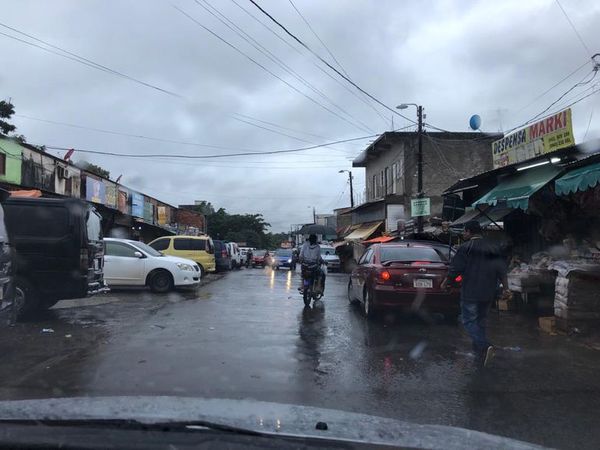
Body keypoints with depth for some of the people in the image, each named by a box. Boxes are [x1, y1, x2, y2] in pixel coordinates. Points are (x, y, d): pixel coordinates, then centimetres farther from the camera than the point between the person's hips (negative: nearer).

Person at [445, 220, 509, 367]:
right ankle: (479, 352, 24)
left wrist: (446, 283, 4)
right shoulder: (493, 248, 10)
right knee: (481, 321, 17)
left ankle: (485, 346, -20)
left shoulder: (466, 248, -10)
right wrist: (506, 288, 8)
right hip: (489, 294, 7)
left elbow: (454, 269, -10)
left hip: (470, 293, -6)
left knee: (469, 321, 0)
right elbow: (502, 270, 7)